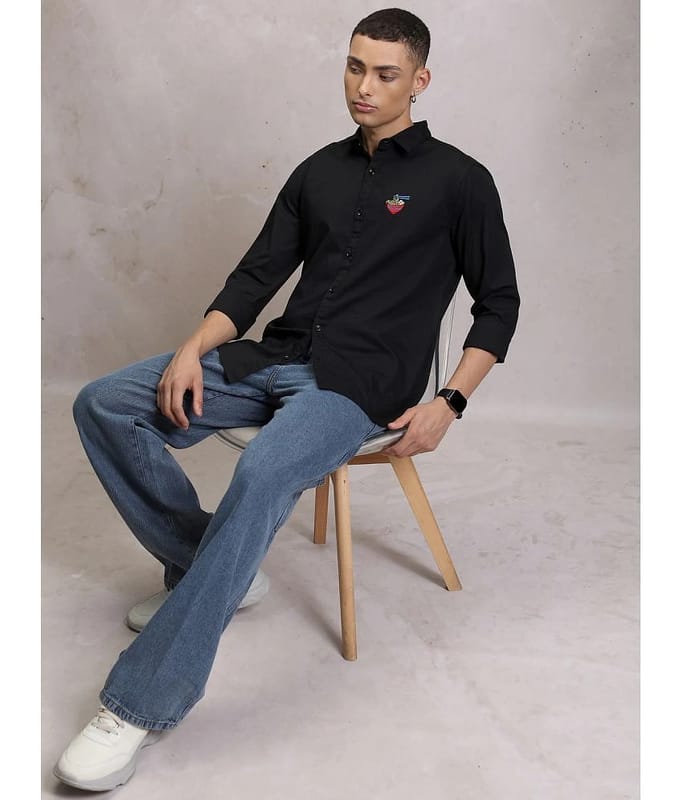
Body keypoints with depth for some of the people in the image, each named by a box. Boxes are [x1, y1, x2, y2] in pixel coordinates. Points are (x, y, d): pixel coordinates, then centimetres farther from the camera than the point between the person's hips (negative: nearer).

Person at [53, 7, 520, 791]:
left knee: (262, 475, -38)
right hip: (274, 359, 6)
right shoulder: (319, 171, 16)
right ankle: (201, 566, 4)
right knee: (103, 405, -10)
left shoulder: (458, 180, 1)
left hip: (359, 382, -6)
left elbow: (498, 304, 2)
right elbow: (257, 275, 13)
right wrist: (193, 350, -4)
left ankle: (140, 704, -31)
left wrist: (447, 402, -12)